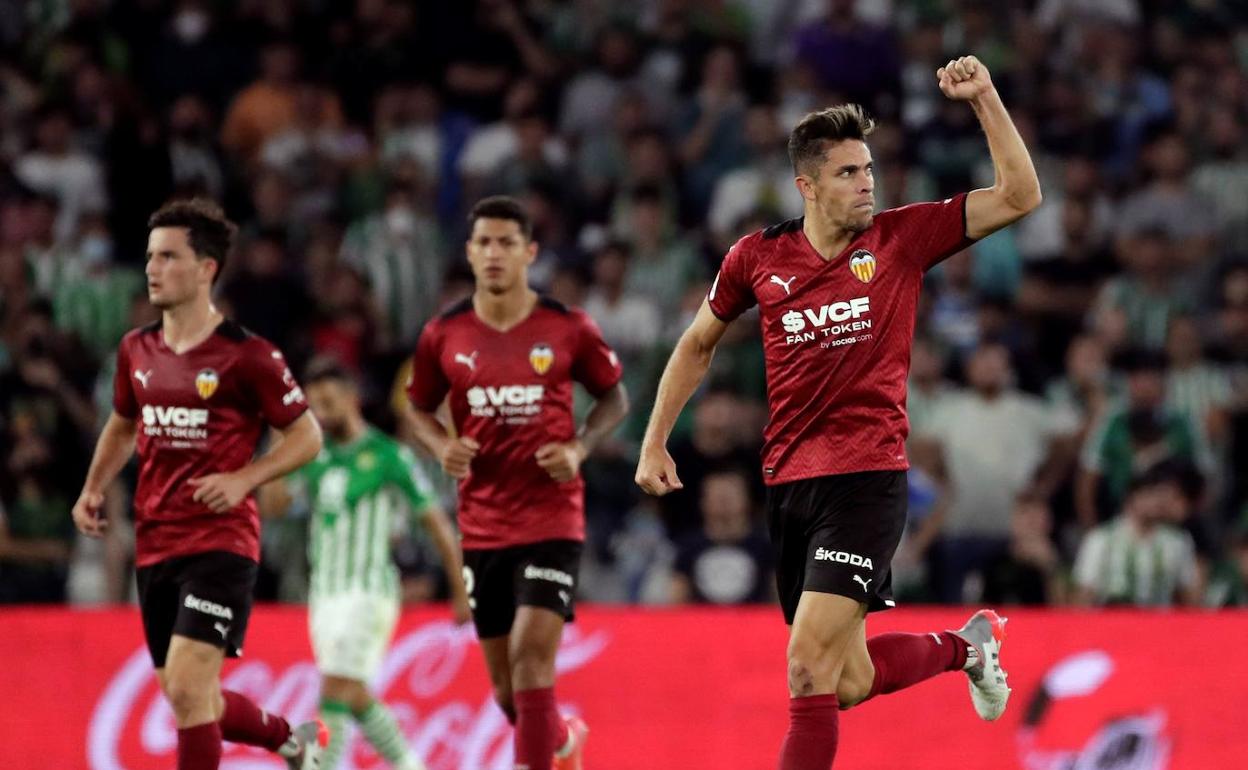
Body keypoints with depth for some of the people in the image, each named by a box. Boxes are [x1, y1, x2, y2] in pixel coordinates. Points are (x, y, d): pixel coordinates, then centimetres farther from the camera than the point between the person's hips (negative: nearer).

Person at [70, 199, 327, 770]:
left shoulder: (246, 355, -9)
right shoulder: (136, 350, 8)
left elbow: (307, 437, -3)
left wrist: (242, 480, -17)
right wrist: (93, 489, 11)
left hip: (221, 544, -7)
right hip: (154, 547, 7)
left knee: (186, 688, -18)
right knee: (192, 700, 11)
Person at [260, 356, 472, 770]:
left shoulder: (390, 457, -7)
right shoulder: (316, 458, 10)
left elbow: (438, 523, -2)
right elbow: (271, 506, 0)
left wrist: (461, 593, -1)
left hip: (369, 594, -7)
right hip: (324, 593, 7)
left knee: (336, 693, -14)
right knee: (356, 699, 11)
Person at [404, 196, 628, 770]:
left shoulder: (567, 329, -3)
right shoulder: (444, 334, 1)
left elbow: (614, 398, 9)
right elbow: (418, 409, 14)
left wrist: (579, 448, -9)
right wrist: (442, 446, -8)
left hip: (552, 519, -3)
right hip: (481, 524, 3)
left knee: (531, 655, -18)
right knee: (506, 687, 10)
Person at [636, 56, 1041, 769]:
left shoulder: (901, 238, -1)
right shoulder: (757, 257, 5)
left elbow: (1020, 196, -4)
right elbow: (699, 344, 20)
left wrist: (984, 98, -12)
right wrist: (654, 442, 15)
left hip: (868, 477, -4)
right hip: (788, 484, 4)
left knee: (809, 664, -17)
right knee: (849, 683, 10)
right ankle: (967, 643, 37)